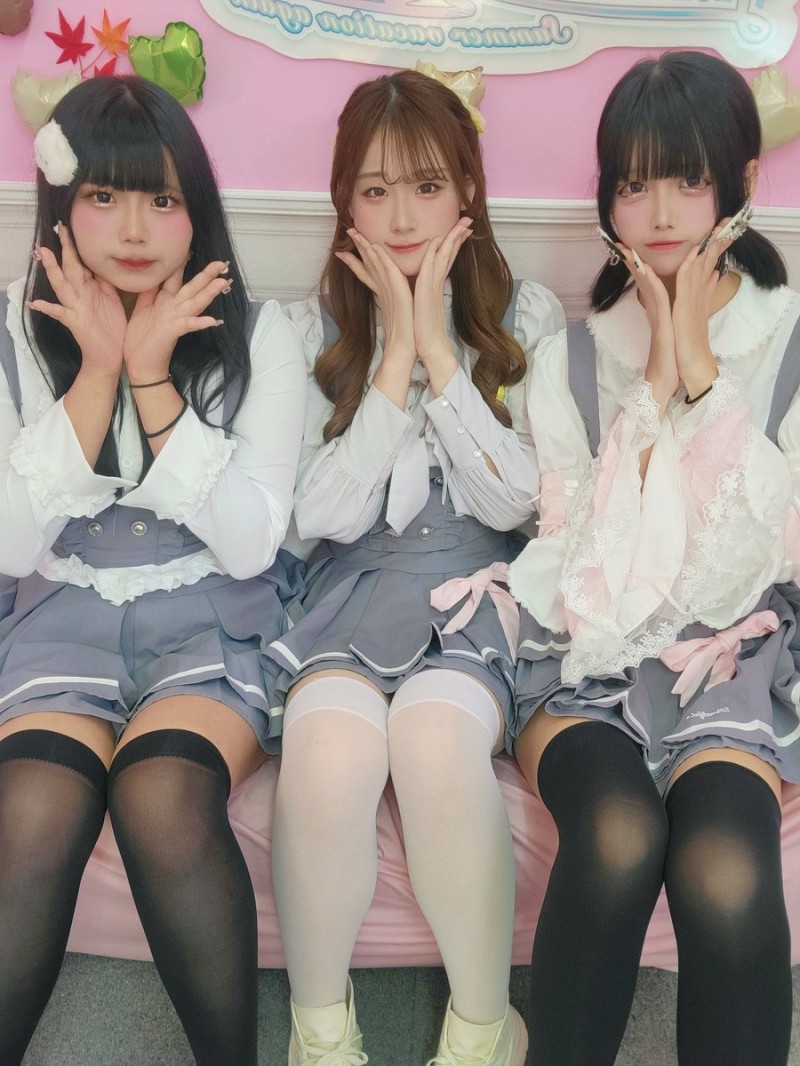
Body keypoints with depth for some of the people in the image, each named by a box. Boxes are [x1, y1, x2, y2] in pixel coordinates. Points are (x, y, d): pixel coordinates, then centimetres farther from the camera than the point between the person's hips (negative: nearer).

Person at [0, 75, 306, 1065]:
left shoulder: (259, 334, -2)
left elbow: (250, 545, -10)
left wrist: (154, 374, -15)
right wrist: (99, 369, -13)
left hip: (213, 618, -1)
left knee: (162, 797, -31)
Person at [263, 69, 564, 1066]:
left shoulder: (527, 318, 4)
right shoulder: (312, 328, 4)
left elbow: (510, 501, -6)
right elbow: (325, 516, -5)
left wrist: (436, 344, -11)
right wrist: (394, 357, -11)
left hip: (478, 582, 0)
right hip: (355, 583, 1)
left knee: (436, 739, -34)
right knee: (328, 749, -33)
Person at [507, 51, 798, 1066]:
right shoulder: (570, 357, 5)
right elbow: (585, 570, -5)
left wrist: (702, 370, -11)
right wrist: (653, 388, -11)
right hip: (590, 657, 0)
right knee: (618, 836, -30)